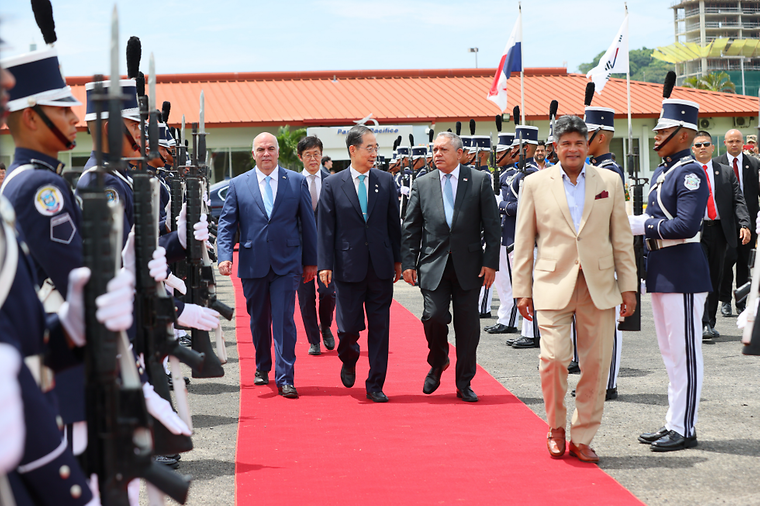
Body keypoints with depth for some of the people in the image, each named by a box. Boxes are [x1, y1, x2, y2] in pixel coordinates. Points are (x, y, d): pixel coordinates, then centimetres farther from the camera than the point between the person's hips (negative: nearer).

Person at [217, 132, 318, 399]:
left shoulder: (297, 182, 4)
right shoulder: (238, 185, 5)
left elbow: (308, 223, 7)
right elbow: (226, 223, 4)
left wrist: (311, 261, 6)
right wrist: (224, 256, -10)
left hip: (286, 264, -2)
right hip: (253, 264, 2)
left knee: (284, 320, -9)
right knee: (259, 320, 13)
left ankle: (285, 379, -5)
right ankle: (262, 367, 34)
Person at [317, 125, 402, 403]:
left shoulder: (386, 181, 6)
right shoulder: (332, 185, 0)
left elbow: (394, 223, 10)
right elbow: (326, 228, -1)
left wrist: (398, 259, 8)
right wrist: (325, 264, -7)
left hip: (381, 266, 2)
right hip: (348, 265, -2)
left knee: (379, 327, 3)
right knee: (349, 325, 1)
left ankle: (375, 385, 12)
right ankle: (348, 358, 35)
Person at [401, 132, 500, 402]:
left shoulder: (480, 180, 2)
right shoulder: (422, 185, 7)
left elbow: (492, 225, 1)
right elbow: (411, 228, 9)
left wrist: (490, 262, -5)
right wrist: (408, 263, 1)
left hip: (469, 265, 0)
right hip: (433, 264, 1)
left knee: (467, 324, 3)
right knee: (434, 315, -12)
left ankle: (464, 384, 15)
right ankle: (437, 363, 17)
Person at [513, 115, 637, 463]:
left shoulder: (609, 182, 9)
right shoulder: (535, 184, 5)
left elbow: (622, 238, 10)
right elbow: (523, 241, 7)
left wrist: (628, 286, 6)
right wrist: (522, 289, 3)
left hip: (599, 287, 2)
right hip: (554, 285, -2)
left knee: (596, 363, 1)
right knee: (554, 358, -13)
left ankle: (582, 437, 15)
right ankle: (556, 427, 12)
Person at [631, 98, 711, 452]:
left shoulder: (690, 173, -14)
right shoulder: (661, 173, 15)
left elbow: (686, 225, -22)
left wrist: (640, 226, -16)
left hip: (683, 271, -10)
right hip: (660, 270, 10)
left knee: (685, 351, -4)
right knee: (669, 351, 14)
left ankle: (685, 429, 2)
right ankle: (673, 423, 22)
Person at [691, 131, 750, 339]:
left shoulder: (726, 172, 11)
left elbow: (738, 200, 5)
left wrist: (744, 224, -9)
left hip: (720, 230, 3)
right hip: (695, 231, -3)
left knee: (715, 278, 8)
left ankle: (710, 323, 17)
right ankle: (704, 325, -16)